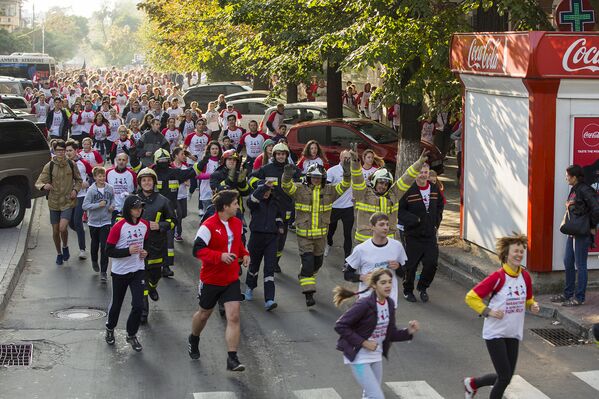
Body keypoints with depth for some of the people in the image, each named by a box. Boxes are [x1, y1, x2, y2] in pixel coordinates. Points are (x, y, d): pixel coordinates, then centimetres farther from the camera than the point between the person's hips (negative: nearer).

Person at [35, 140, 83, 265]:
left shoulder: (71, 164, -2)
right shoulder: (49, 166, -6)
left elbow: (78, 180, 13)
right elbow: (38, 183, -8)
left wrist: (75, 190, -6)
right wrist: (44, 186, -31)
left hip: (68, 202, -1)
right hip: (54, 202, 1)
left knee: (63, 227, -19)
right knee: (55, 231, 9)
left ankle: (65, 247, 10)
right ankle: (59, 253, 30)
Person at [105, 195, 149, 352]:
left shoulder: (144, 225, 0)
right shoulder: (118, 227, -16)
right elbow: (109, 250, -14)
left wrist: (144, 252, -1)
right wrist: (128, 251, -26)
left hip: (138, 270, 3)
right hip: (120, 272, -3)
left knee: (138, 305, -5)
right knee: (116, 303, 13)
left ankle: (131, 335, 15)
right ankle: (110, 329, 41)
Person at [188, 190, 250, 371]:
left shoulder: (237, 223, 3)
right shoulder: (208, 226, -18)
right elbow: (198, 249, -22)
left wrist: (244, 254, 3)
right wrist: (220, 256, -31)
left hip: (232, 279, 4)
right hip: (211, 279, -4)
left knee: (234, 317, -9)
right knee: (204, 314, 17)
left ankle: (232, 358, -7)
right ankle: (194, 340, 49)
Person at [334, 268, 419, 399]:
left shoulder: (390, 304, 0)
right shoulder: (364, 304, -22)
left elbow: (391, 334, 8)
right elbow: (340, 325, -21)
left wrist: (409, 332, -10)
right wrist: (363, 342, -22)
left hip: (376, 356, 8)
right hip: (359, 357, -8)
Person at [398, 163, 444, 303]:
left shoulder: (435, 189, 5)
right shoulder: (408, 190, -13)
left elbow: (440, 206, 22)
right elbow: (400, 211, -12)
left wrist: (436, 222, 10)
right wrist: (415, 220, -19)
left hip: (430, 234, 4)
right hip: (413, 235, -4)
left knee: (432, 263, -1)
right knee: (411, 265, 4)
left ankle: (423, 287, 23)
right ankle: (408, 290, 25)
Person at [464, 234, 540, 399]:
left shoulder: (525, 276, 1)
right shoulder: (498, 277, -16)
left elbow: (528, 299, 18)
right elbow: (471, 297, -13)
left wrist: (532, 306, -3)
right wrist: (488, 311, -20)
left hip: (514, 334, 6)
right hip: (495, 334, -6)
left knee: (506, 377, 11)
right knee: (505, 377, -6)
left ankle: (472, 383, 36)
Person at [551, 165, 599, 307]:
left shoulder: (585, 190, -16)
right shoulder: (574, 190, 12)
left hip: (582, 234, -10)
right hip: (572, 232, 10)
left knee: (580, 265, -1)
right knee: (568, 263, 15)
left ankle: (579, 297, 7)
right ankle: (568, 294, 26)